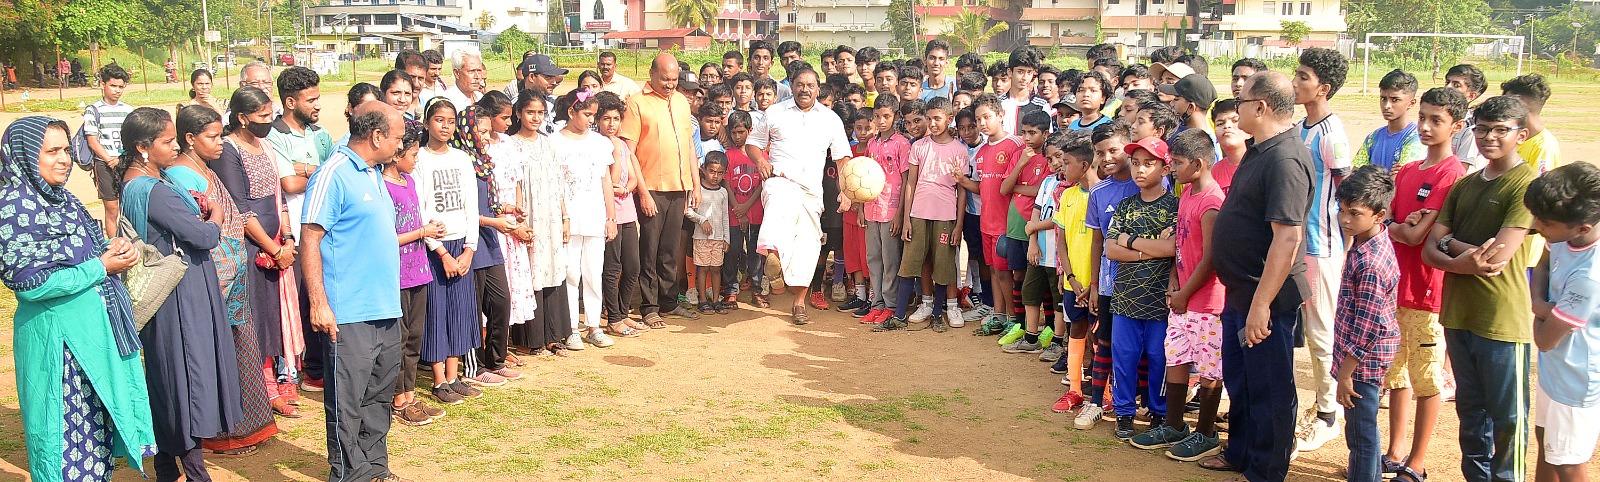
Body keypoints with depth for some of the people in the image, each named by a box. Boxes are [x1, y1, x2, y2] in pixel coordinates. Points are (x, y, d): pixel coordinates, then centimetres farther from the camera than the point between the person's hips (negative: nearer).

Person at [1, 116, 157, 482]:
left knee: (100, 423, 15)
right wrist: (101, 267, -15)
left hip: (97, 326, 8)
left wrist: (112, 248, -2)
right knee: (66, 431, 1)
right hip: (55, 335, -8)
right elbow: (31, 283, -19)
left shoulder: (61, 198, 8)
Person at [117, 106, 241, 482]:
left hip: (163, 294, 10)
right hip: (182, 297, -10)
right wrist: (214, 216, 0)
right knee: (191, 376, -3)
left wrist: (194, 213, 1)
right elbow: (205, 237, -20)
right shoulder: (153, 190, -22)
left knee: (166, 379, 16)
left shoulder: (133, 183, 9)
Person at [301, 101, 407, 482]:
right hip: (350, 314, -9)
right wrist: (319, 303, -20)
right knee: (347, 400, 0)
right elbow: (311, 240, -16)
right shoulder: (334, 175, -12)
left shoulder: (374, 174, 16)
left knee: (379, 396, 16)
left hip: (385, 310, 9)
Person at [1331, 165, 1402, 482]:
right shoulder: (1369, 241, 3)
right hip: (1362, 359, 10)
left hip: (1362, 362, -10)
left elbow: (1365, 329, -24)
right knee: (1361, 430, 23)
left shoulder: (1370, 264, -27)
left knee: (1361, 434, 3)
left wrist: (1345, 375, -18)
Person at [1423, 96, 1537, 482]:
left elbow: (1497, 257, -20)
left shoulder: (1528, 184, -10)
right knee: (1471, 410, 17)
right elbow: (1430, 250, 3)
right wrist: (1465, 260, -16)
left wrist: (1450, 242, -5)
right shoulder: (1464, 185, 11)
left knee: (1507, 416, 4)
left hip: (1503, 320, -6)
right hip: (1459, 315, 6)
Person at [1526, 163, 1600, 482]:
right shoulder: (1566, 238, -13)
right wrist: (1542, 303, -9)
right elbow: (1543, 265, 11)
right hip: (1555, 370, 9)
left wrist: (1540, 305, -6)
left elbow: (1545, 339, -25)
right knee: (1546, 443, 27)